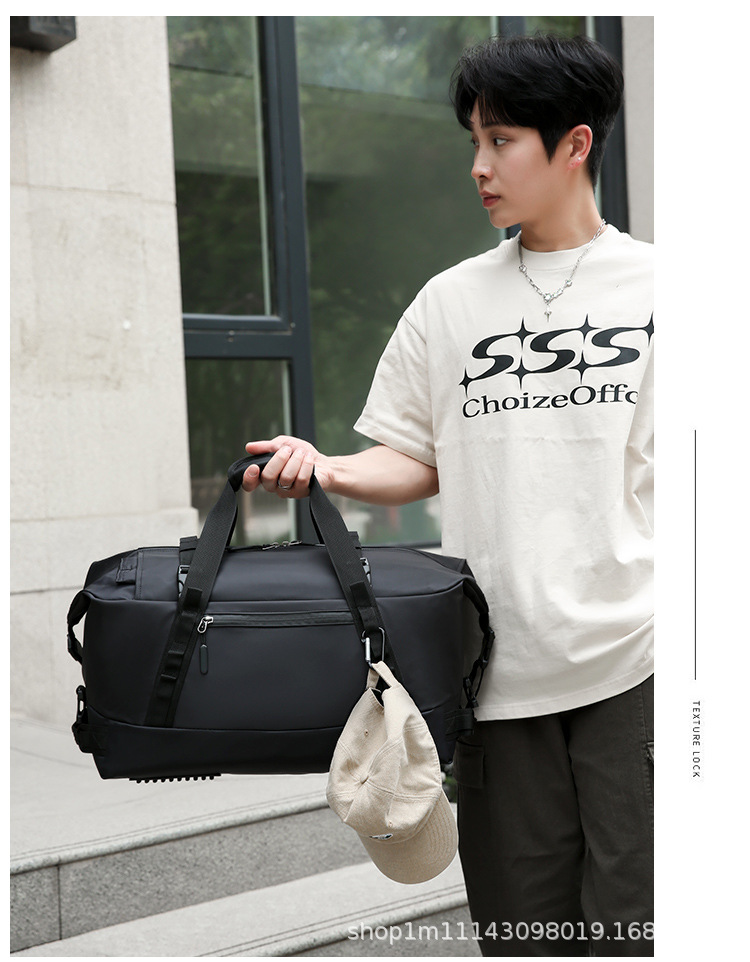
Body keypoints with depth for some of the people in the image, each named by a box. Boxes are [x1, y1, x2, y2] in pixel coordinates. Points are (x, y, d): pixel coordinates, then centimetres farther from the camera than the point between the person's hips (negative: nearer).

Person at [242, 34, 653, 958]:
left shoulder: (651, 286, 3)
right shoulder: (450, 302, 11)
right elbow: (416, 463, 13)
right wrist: (326, 470, -5)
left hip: (633, 664, -2)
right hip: (501, 666, 3)